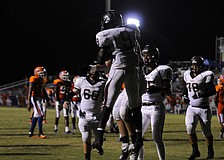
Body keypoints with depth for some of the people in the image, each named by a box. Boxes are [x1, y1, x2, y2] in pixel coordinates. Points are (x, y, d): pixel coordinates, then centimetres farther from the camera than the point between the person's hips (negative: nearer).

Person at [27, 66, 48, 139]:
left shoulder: (42, 80, 12)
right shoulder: (34, 80, -15)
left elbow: (44, 91, 22)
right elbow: (30, 92, -16)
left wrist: (48, 100, 21)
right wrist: (29, 103, -19)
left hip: (39, 99, 9)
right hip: (34, 99, -9)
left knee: (36, 116, 12)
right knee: (40, 115, -13)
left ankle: (31, 133, 19)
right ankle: (40, 133, -13)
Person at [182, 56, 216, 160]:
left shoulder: (206, 75, -12)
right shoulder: (187, 75, 6)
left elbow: (213, 91, -16)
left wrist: (203, 94, -31)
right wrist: (185, 95, 7)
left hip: (204, 108, -4)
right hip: (192, 107, 4)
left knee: (206, 132, 5)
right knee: (190, 128, -13)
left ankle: (210, 151, 26)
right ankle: (195, 151, 2)